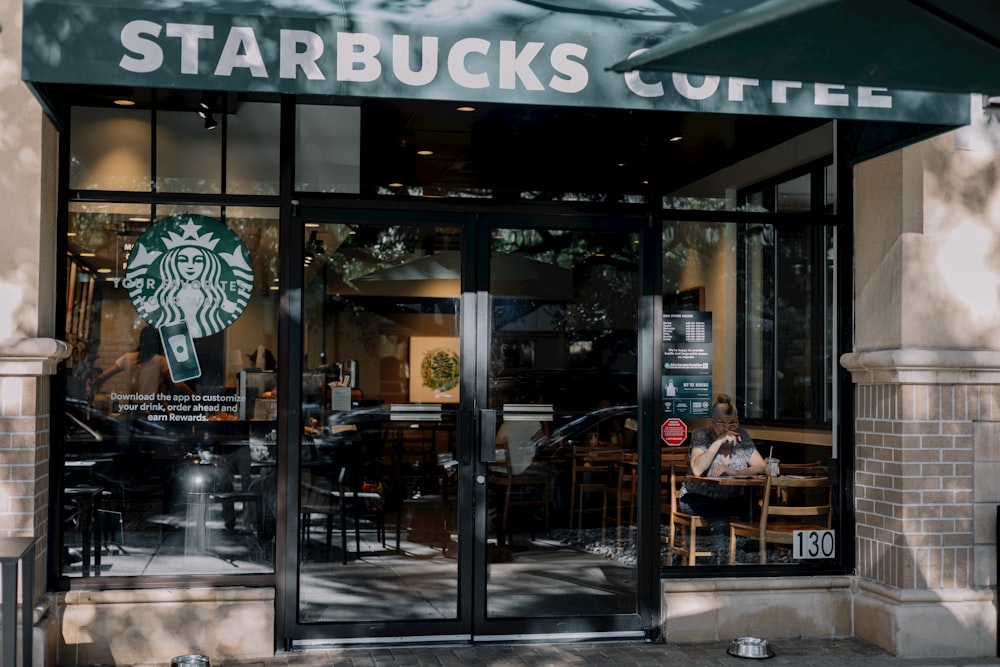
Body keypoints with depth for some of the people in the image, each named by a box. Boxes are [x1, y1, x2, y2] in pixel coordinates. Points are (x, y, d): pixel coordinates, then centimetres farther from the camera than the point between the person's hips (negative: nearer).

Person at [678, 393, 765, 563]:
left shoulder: (742, 437, 6)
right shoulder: (701, 436, -5)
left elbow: (761, 467, -3)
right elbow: (697, 470, -21)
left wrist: (732, 471, -20)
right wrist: (719, 441, -24)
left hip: (732, 499, 4)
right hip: (699, 498, -4)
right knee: (720, 520, -36)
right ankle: (721, 562, -27)